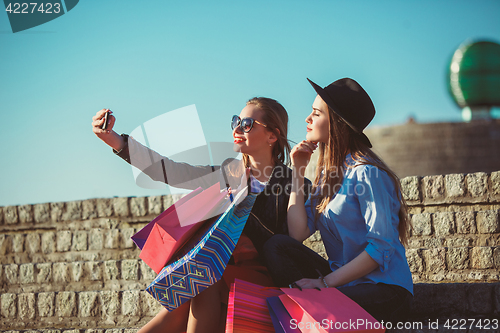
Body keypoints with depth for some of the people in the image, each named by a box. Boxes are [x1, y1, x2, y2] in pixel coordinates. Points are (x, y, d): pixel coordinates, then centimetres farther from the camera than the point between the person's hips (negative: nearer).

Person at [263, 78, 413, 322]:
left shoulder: (367, 173, -13)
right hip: (343, 280, 8)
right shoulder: (328, 173, 13)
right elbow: (298, 233, 0)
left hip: (384, 290, -8)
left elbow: (381, 248, -18)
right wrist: (298, 171, 4)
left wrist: (326, 281, -20)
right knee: (276, 245, -12)